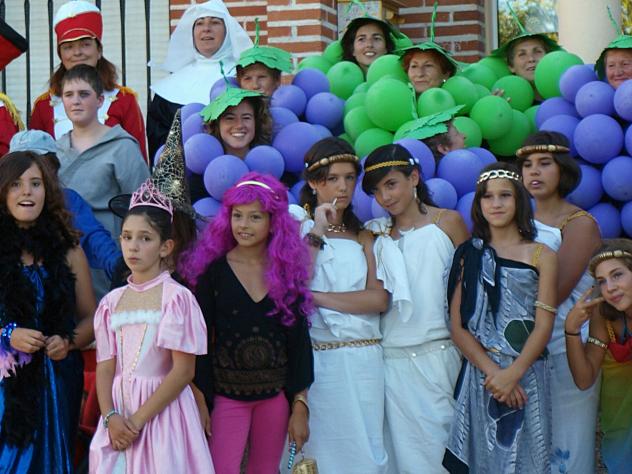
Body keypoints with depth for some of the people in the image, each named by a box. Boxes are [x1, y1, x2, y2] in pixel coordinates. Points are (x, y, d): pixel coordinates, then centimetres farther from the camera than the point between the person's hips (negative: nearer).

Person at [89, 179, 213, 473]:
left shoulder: (177, 297, -7)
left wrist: (138, 419, -13)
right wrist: (111, 416, -12)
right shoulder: (112, 302, 7)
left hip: (163, 412, -4)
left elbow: (183, 371, -11)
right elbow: (105, 368, 4)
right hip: (119, 411, 4)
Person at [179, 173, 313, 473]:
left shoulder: (288, 272, 3)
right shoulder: (214, 271, -2)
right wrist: (200, 402, -6)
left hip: (276, 393, 2)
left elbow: (299, 339, 5)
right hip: (226, 394, -2)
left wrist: (300, 406, 0)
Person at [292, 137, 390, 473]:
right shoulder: (298, 226, 5)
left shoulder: (363, 237, 13)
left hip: (362, 359, 3)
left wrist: (315, 296, -7)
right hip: (315, 359, -2)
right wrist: (315, 235, -9)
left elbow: (379, 299, -2)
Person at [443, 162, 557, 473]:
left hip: (527, 375, -1)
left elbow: (543, 326, -3)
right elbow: (458, 327, 1)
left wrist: (512, 374, -16)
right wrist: (493, 371, -13)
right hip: (478, 374, 1)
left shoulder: (541, 256, 5)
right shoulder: (468, 255, 8)